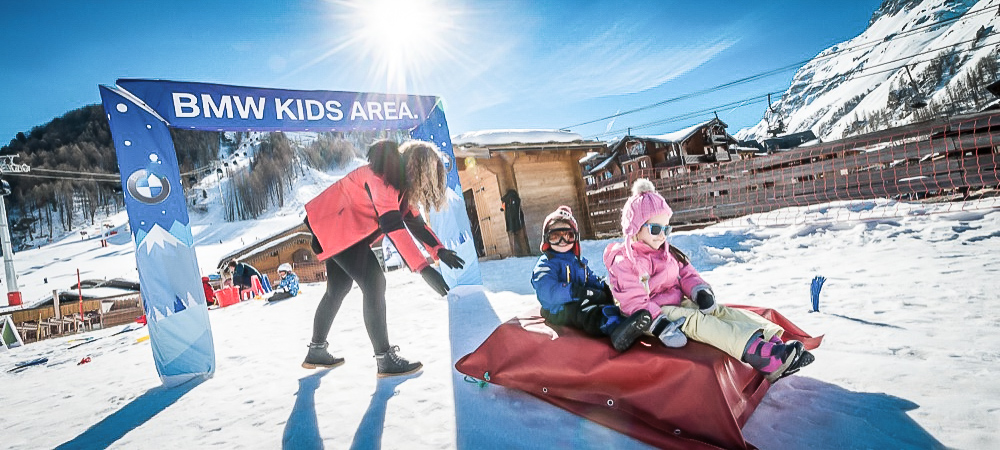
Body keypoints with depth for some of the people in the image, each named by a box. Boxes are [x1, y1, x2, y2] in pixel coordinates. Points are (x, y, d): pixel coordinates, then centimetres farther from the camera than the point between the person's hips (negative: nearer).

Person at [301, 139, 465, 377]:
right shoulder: (382, 177, -26)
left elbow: (414, 221, 8)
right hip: (333, 224, -11)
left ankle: (316, 352, 31)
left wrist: (439, 251, -5)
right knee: (373, 283, -15)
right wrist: (423, 268, -42)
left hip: (346, 227, 11)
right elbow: (392, 225, -37)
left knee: (338, 288, 17)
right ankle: (385, 359, -9)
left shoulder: (401, 183, 4)